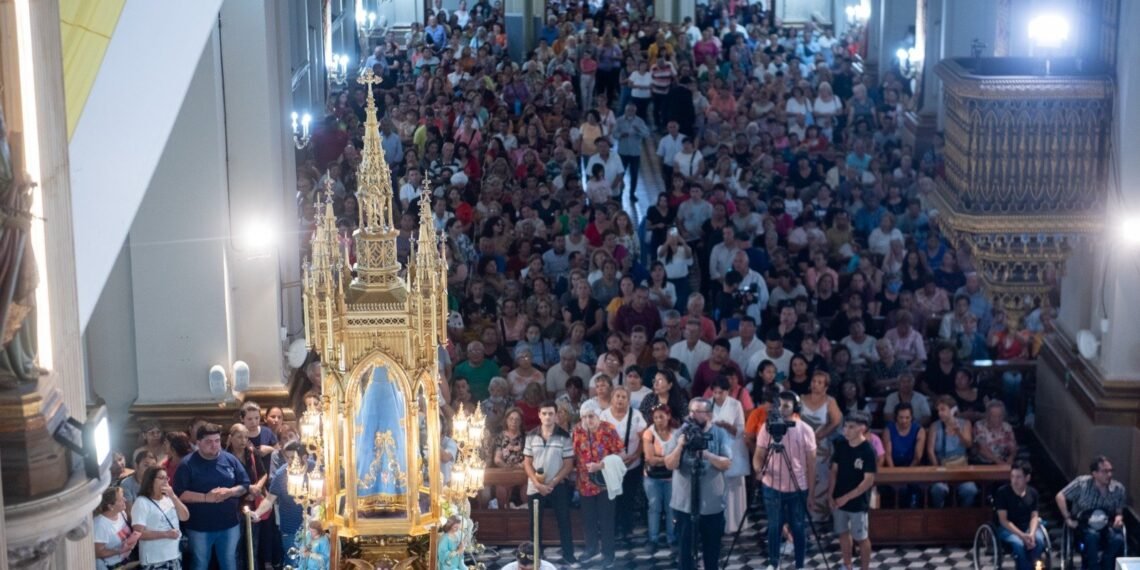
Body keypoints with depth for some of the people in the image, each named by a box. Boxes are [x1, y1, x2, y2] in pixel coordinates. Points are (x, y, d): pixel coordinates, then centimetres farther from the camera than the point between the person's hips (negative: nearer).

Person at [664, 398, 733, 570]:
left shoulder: (720, 434, -2)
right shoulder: (681, 433, -1)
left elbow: (727, 463, -11)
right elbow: (669, 464, -5)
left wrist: (706, 453, -24)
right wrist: (680, 446, -21)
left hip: (712, 503, 0)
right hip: (684, 503, 0)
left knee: (712, 548, 12)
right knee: (686, 547, 4)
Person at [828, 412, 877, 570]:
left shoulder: (868, 450, -17)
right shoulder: (840, 445, -1)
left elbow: (868, 481, -18)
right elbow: (834, 471, 6)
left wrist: (847, 497, -18)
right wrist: (830, 495, -1)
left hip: (858, 502, -6)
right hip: (839, 500, 6)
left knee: (861, 537, 5)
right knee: (843, 533, 17)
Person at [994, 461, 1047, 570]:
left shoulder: (1032, 493, 0)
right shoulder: (1002, 493, -12)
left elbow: (1034, 517, 0)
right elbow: (1003, 520, -14)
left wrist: (1031, 534, -22)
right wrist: (1022, 535, -25)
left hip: (1028, 526, 3)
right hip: (1007, 528, -3)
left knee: (1038, 540, -30)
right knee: (1018, 543, -35)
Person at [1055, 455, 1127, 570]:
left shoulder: (1118, 488, -3)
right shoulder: (1082, 483, -11)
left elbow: (1119, 511, 8)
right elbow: (1060, 496, -7)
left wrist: (1119, 518, -16)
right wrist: (1068, 519, -11)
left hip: (1107, 525, 2)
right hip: (1084, 523, -2)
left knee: (1117, 539, -32)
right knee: (1092, 535, -38)